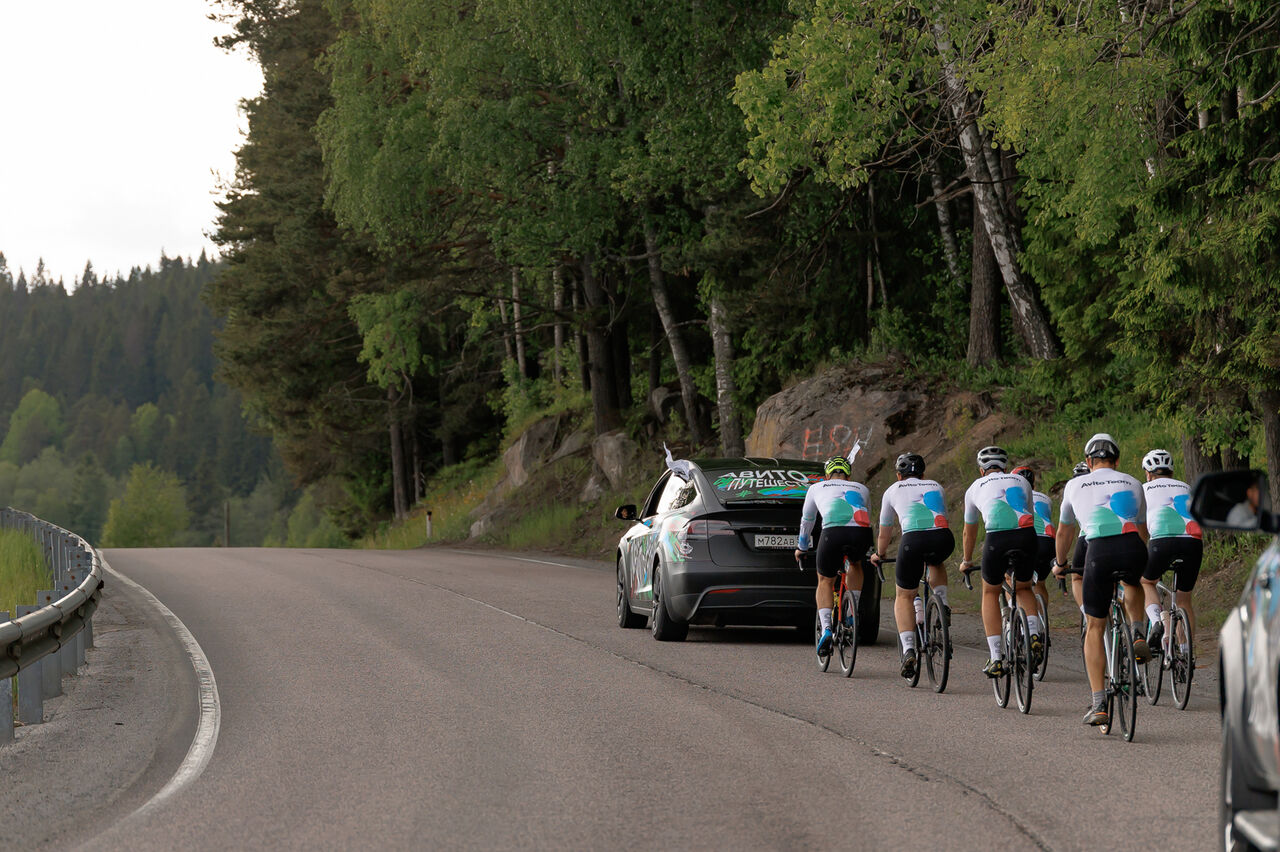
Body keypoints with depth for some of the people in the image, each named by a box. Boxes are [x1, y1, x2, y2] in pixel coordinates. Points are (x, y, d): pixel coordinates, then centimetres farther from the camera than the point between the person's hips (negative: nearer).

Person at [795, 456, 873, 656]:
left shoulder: (817, 488, 31)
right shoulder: (861, 489, 35)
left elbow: (807, 521, 43)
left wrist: (801, 548, 59)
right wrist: (868, 550, 64)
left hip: (833, 533, -2)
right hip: (861, 534, 2)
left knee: (825, 581, 18)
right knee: (855, 564, 35)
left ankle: (826, 628, -3)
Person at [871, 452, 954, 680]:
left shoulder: (893, 491, 25)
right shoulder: (935, 487, 31)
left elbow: (884, 533, 36)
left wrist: (879, 554, 56)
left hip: (913, 540, -2)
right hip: (944, 539, 2)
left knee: (904, 596, 14)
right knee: (935, 563, 39)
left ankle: (908, 650, -4)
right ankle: (942, 604, 15)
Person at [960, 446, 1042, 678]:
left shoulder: (976, 487, 25)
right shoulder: (1022, 482, 29)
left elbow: (969, 532, 37)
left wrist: (966, 561, 53)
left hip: (997, 537, -2)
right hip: (1026, 536, 2)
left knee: (990, 593, 20)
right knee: (1023, 589, 28)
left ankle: (996, 658, 11)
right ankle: (1034, 635, 2)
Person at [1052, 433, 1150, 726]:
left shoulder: (1076, 485, 21)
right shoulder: (1132, 483, 25)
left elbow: (1064, 532, 33)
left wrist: (1060, 564, 51)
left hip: (1100, 551, -2)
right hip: (1133, 549, 2)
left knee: (1094, 628, 11)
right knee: (1132, 584, 40)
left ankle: (1098, 705, 4)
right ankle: (1138, 635, 15)